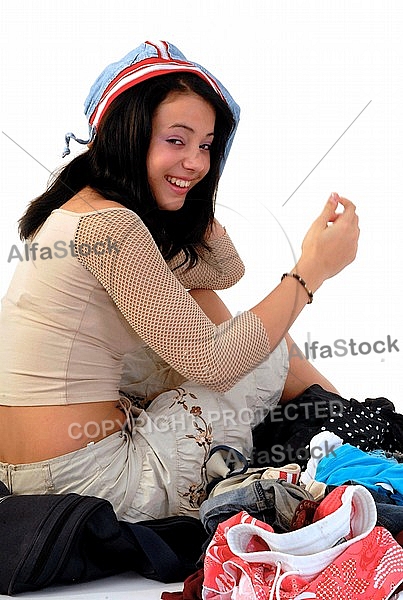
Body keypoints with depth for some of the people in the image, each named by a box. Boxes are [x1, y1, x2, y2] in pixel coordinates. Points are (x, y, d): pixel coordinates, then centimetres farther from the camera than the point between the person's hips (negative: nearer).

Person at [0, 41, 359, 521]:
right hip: (84, 479, -9)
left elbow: (222, 271, 13)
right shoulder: (108, 224, -21)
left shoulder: (83, 206, 8)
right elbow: (210, 360, -20)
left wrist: (188, 187, 4)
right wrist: (312, 269, -17)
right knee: (271, 351, 0)